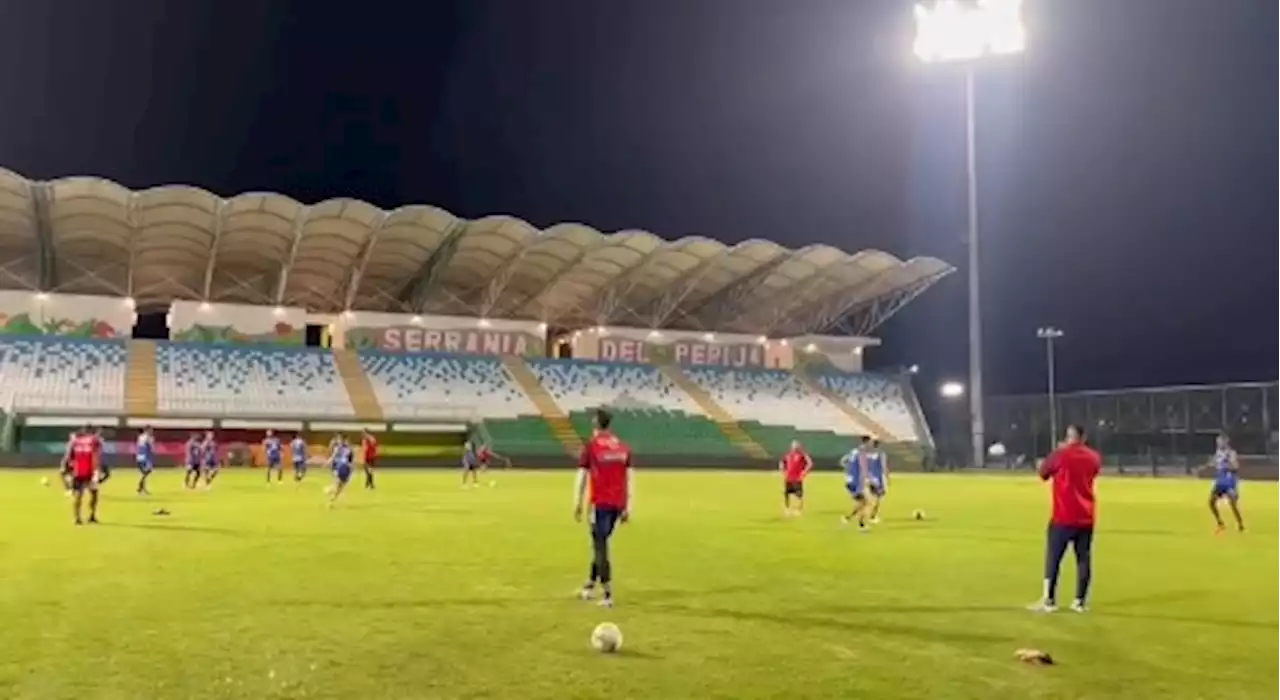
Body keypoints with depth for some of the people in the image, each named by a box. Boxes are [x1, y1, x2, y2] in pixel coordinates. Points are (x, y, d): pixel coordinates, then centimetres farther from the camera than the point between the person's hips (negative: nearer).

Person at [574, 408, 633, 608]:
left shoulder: (590, 446, -6)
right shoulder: (623, 447, 7)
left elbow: (581, 477, -6)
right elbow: (630, 478, 6)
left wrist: (577, 505, 1)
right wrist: (628, 507, 10)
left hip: (600, 503, -5)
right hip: (618, 503, 5)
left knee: (600, 547, 1)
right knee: (600, 543, 21)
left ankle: (608, 595, -3)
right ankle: (591, 586, 31)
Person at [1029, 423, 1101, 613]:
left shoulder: (1060, 454, -10)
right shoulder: (1093, 457, 4)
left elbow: (1043, 473, 3)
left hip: (1063, 517, -4)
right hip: (1086, 518, 4)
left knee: (1053, 558, 3)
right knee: (1084, 558, 8)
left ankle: (1049, 600, 2)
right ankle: (1080, 601, 9)